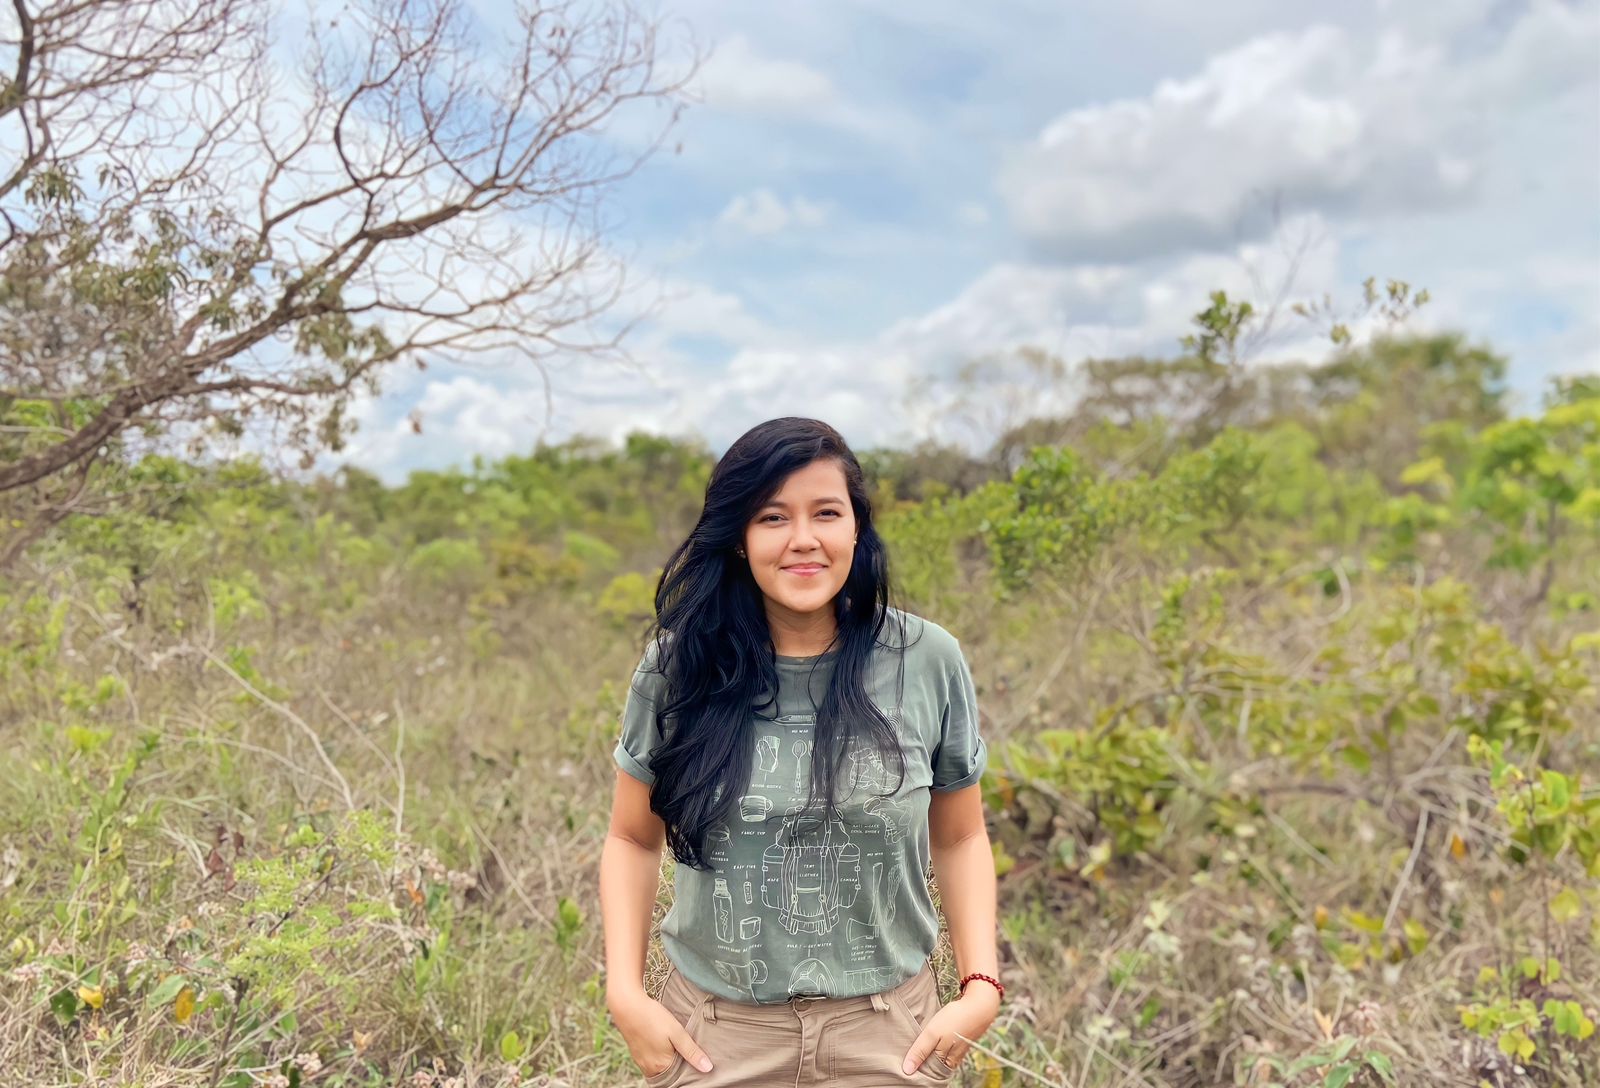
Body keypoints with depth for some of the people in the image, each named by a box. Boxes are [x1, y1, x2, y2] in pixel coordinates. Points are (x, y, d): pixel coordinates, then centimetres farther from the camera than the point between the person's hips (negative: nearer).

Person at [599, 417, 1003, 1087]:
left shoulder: (929, 661, -8)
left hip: (888, 1031, 1)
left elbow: (959, 837, 4)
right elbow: (633, 839, 3)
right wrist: (626, 992, -8)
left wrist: (981, 986, -7)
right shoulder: (678, 667, -8)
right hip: (714, 1031, 0)